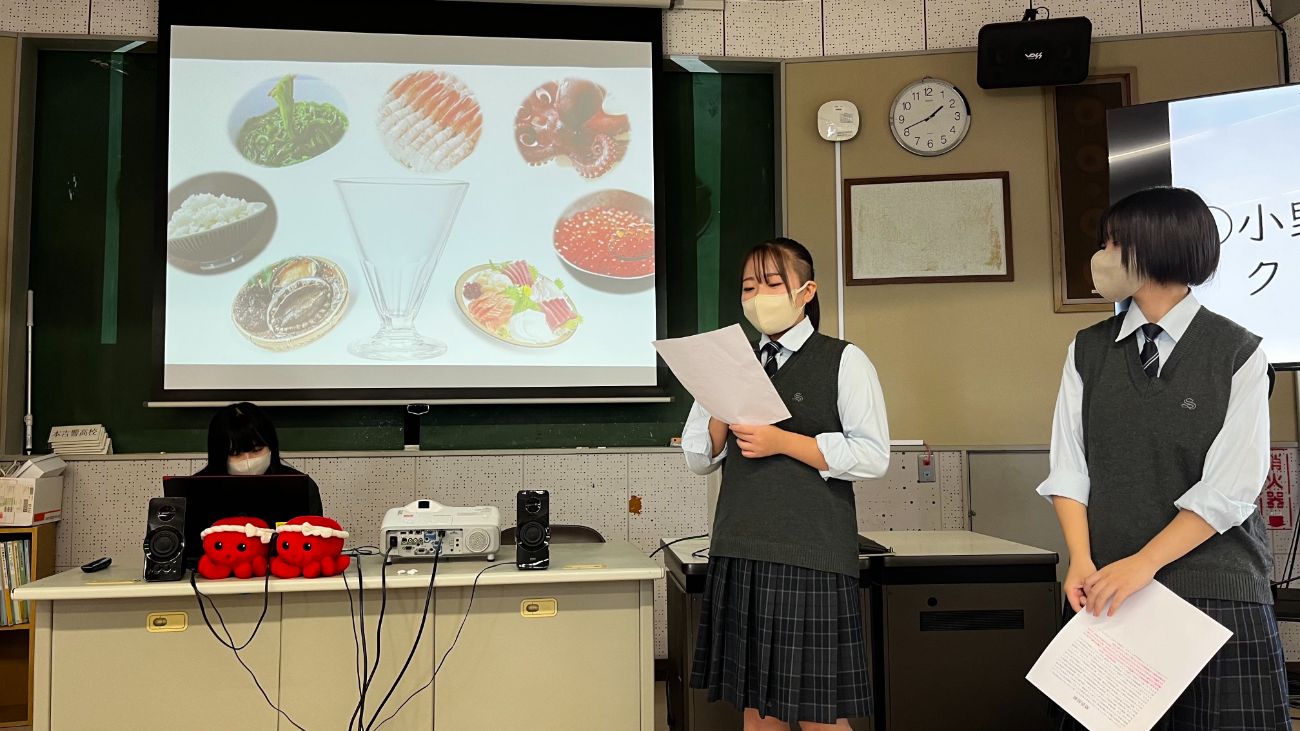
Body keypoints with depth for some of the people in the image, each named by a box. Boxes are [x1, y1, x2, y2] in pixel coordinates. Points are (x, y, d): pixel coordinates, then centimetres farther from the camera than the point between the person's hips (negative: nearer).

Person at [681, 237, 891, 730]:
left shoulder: (844, 361, 0)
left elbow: (873, 457, -9)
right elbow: (697, 458, 14)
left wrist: (781, 441, -14)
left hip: (812, 555, -4)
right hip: (739, 552, 5)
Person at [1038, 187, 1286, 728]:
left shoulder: (1238, 353, -2)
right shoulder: (1088, 350, 7)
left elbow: (1231, 486, -9)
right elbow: (1069, 467, 2)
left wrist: (1143, 563, -15)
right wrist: (1082, 562, -10)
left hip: (1215, 589, -2)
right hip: (1107, 589, 2)